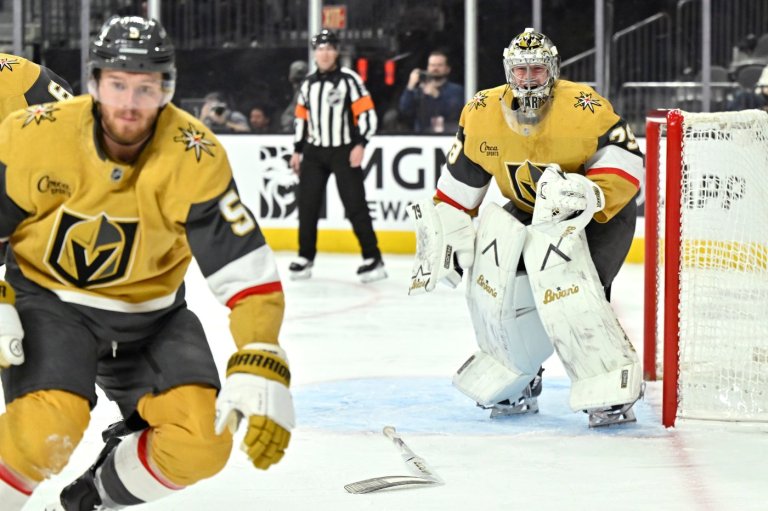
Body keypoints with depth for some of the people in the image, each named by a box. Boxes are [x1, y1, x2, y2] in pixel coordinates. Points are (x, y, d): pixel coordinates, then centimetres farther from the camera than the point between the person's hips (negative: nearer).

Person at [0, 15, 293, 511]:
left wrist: (260, 374, -32)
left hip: (150, 313, 2)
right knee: (44, 431, -30)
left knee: (202, 443, -15)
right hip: (49, 300, -2)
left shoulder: (196, 157, -20)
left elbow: (250, 271, -21)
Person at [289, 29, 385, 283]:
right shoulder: (308, 84, 11)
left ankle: (373, 259, -4)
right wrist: (298, 150, 16)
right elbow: (301, 118, 19)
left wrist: (360, 145, -19)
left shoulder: (349, 80, -7)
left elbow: (367, 114, -11)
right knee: (307, 205, 4)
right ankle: (306, 258, 14)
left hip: (344, 152, -5)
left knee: (355, 205, -8)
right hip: (314, 152, 5)